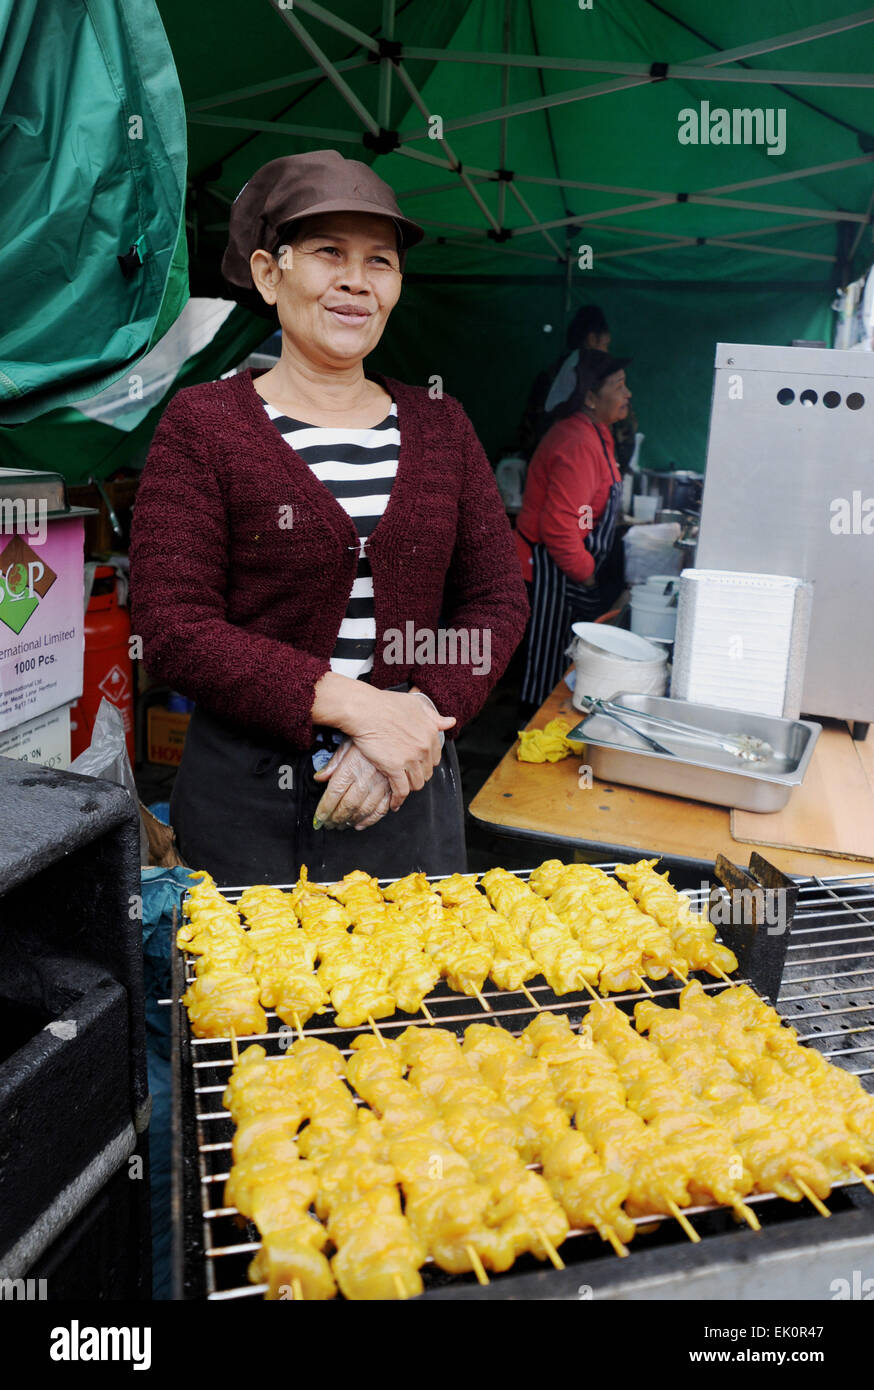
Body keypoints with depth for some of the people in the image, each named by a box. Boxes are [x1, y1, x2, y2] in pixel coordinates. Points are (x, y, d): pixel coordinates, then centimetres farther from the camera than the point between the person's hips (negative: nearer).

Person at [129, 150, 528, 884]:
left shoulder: (441, 426, 7)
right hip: (251, 799, -3)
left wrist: (420, 711, -14)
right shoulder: (202, 424, -4)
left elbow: (500, 595, 3)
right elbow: (173, 626, -12)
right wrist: (353, 705, -21)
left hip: (412, 783, 4)